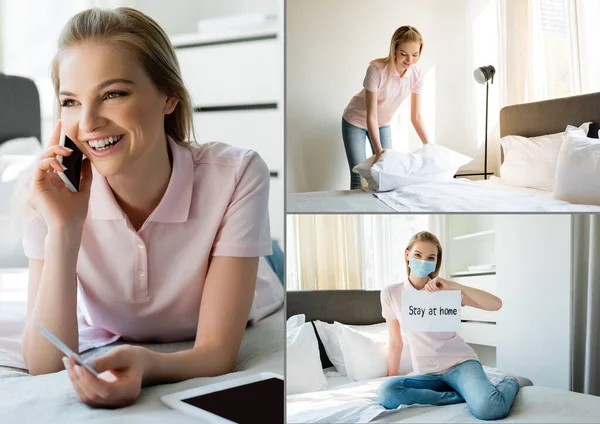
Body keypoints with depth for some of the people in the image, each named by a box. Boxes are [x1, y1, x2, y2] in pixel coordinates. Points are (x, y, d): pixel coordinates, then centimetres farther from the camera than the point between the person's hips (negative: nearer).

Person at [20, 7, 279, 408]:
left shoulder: (234, 177, -24)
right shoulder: (57, 193, -16)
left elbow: (216, 352, -23)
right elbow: (45, 368, -21)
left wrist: (146, 363, -45)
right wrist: (64, 231, -32)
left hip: (202, 378, 0)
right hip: (99, 371, 1)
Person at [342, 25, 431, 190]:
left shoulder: (416, 74, -18)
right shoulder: (376, 69, -32)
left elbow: (416, 116, -9)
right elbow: (371, 116, -32)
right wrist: (378, 150, -41)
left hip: (383, 125, 5)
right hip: (356, 122, -4)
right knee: (359, 176, -8)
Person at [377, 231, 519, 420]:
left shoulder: (445, 290, -1)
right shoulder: (390, 294, 2)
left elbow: (496, 304, -11)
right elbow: (396, 342, 11)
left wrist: (454, 286, -21)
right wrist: (392, 376, 11)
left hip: (460, 362, -2)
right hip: (428, 374, 2)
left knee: (488, 409, -34)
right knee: (386, 394, -30)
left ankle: (510, 382, 5)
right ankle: (465, 395, -14)